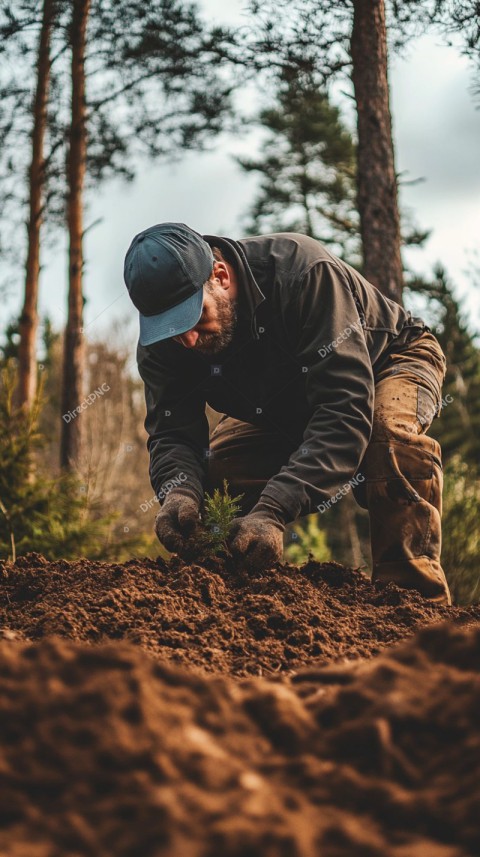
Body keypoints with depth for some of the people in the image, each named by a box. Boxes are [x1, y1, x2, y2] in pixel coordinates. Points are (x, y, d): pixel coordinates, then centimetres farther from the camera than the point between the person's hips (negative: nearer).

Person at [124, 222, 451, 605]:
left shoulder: (304, 271, -39)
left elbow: (345, 408, -46)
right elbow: (173, 433, -22)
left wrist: (273, 510, -55)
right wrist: (179, 490, -48)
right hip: (286, 409, 5)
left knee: (390, 430, -38)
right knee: (214, 464, -20)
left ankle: (416, 594, -31)